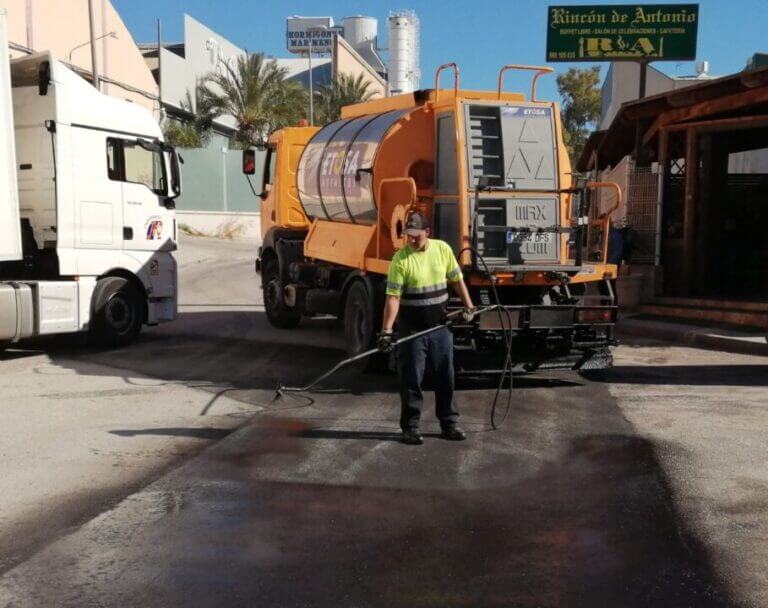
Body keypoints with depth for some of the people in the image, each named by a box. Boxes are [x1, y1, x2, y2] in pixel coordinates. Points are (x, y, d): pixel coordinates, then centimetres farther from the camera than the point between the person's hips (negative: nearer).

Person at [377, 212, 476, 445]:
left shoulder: (443, 249, 1)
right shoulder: (400, 259, -12)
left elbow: (456, 279, 12)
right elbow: (393, 297, -17)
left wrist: (468, 306, 5)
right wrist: (387, 330, -24)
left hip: (440, 325, 4)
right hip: (413, 329, -4)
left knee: (445, 376, 12)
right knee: (411, 378, 2)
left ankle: (449, 423, 24)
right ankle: (410, 426, 14)